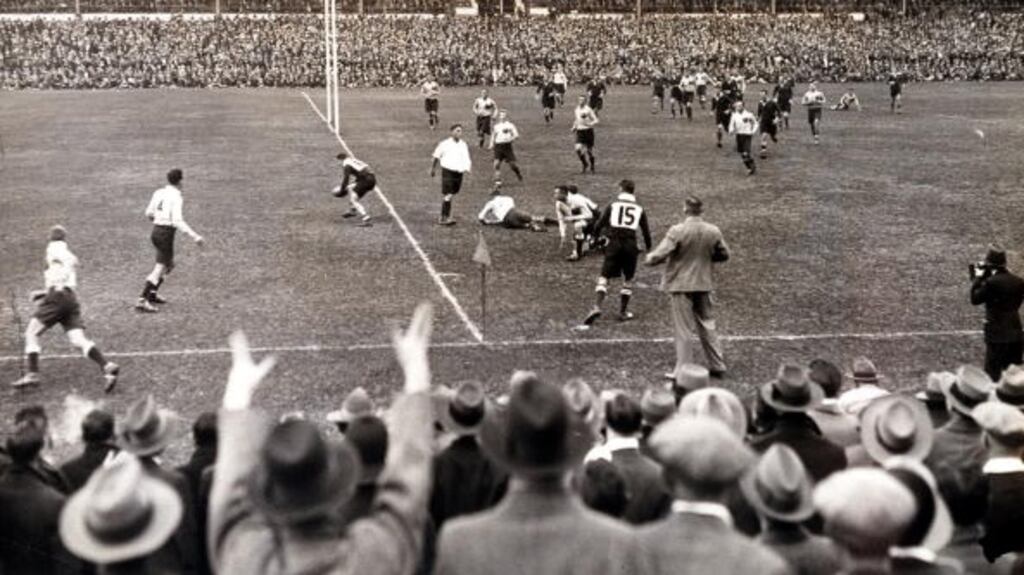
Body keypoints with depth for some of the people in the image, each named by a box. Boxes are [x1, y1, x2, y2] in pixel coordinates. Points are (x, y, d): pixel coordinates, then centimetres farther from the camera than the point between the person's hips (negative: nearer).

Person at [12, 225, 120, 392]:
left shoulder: (53, 248, 6)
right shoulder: (67, 254, 30)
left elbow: (71, 261, -15)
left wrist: (59, 283, -19)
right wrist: (45, 293, 36)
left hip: (57, 296, -7)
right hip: (72, 299, 7)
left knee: (31, 332, 4)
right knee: (78, 339, -6)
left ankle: (32, 373, -7)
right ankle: (107, 367, -25)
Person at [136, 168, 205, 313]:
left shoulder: (159, 192, 8)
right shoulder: (176, 197, -15)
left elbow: (149, 213, 15)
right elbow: (177, 221, -22)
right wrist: (194, 236, -22)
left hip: (156, 231, 9)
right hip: (166, 234, -9)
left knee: (170, 265, 23)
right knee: (160, 269, -6)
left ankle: (152, 294, 26)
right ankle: (142, 301, -11)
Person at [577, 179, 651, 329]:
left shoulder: (613, 205, 6)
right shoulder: (639, 209, 10)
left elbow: (599, 225, 3)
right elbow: (646, 231, 11)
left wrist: (595, 236, 22)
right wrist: (648, 248, 26)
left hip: (614, 244, -1)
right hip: (631, 245, 1)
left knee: (604, 277, -2)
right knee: (627, 280, 16)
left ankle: (597, 307, -22)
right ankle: (623, 312, 19)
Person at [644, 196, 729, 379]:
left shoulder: (677, 231, -17)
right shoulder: (713, 231, -4)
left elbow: (659, 255, -18)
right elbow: (724, 255, 7)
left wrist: (649, 258, 3)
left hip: (680, 285, -4)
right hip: (704, 284, 4)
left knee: (684, 329, 3)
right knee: (707, 326, 18)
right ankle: (718, 366, 24)